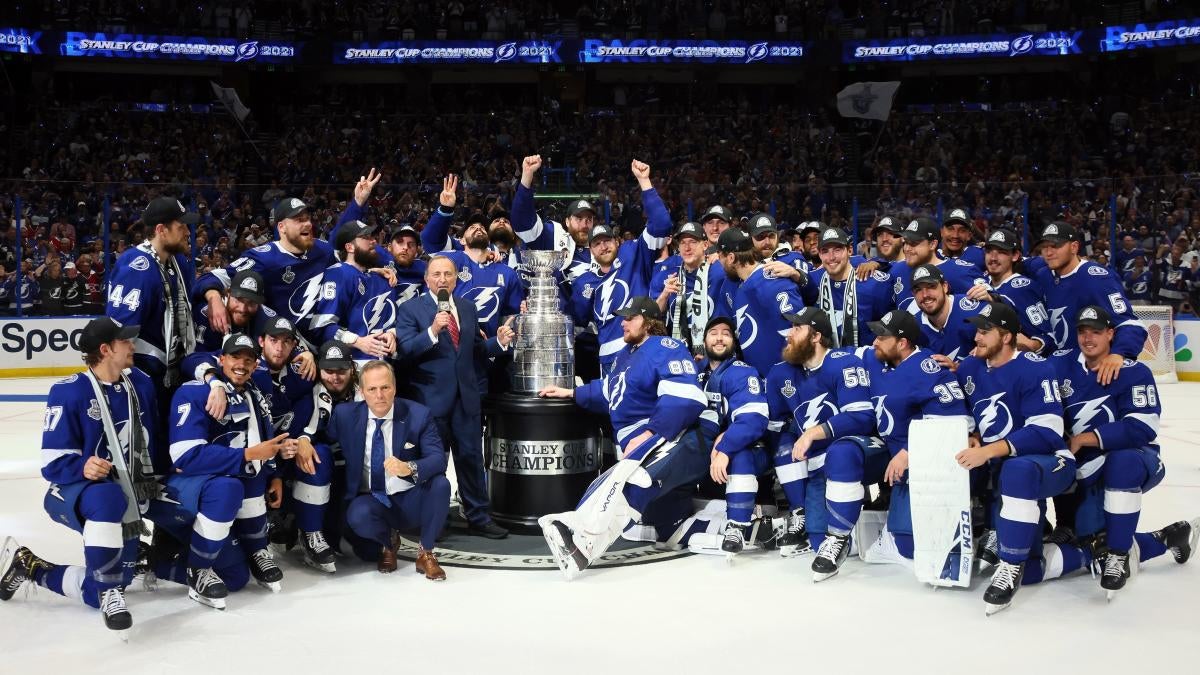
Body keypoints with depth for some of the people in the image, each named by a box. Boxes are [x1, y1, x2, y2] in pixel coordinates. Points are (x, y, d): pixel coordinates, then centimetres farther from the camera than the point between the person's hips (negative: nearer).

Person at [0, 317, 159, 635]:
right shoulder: (69, 393, -16)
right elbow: (53, 461, -17)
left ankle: (30, 566, 23)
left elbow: (153, 437, 17)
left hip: (129, 496, 6)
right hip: (74, 491, -6)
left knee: (100, 591, 1)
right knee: (108, 500, -44)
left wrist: (157, 474, 6)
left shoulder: (141, 383, 2)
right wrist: (82, 468, -36)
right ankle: (109, 591, -30)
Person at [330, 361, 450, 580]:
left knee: (440, 484, -31)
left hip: (411, 500, 0)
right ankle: (385, 547, 4)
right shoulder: (345, 414, -3)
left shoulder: (418, 415, -8)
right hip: (370, 501, 0)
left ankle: (426, 553, -6)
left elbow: (439, 459, -17)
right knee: (358, 516, -35)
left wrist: (409, 468, -38)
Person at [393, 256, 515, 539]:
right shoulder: (410, 309, -4)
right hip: (430, 398, -4)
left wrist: (498, 342, -1)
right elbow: (404, 352, -15)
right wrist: (432, 331, -28)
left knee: (471, 457, 8)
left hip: (466, 396, 4)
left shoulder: (468, 307, 12)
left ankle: (478, 517, 17)